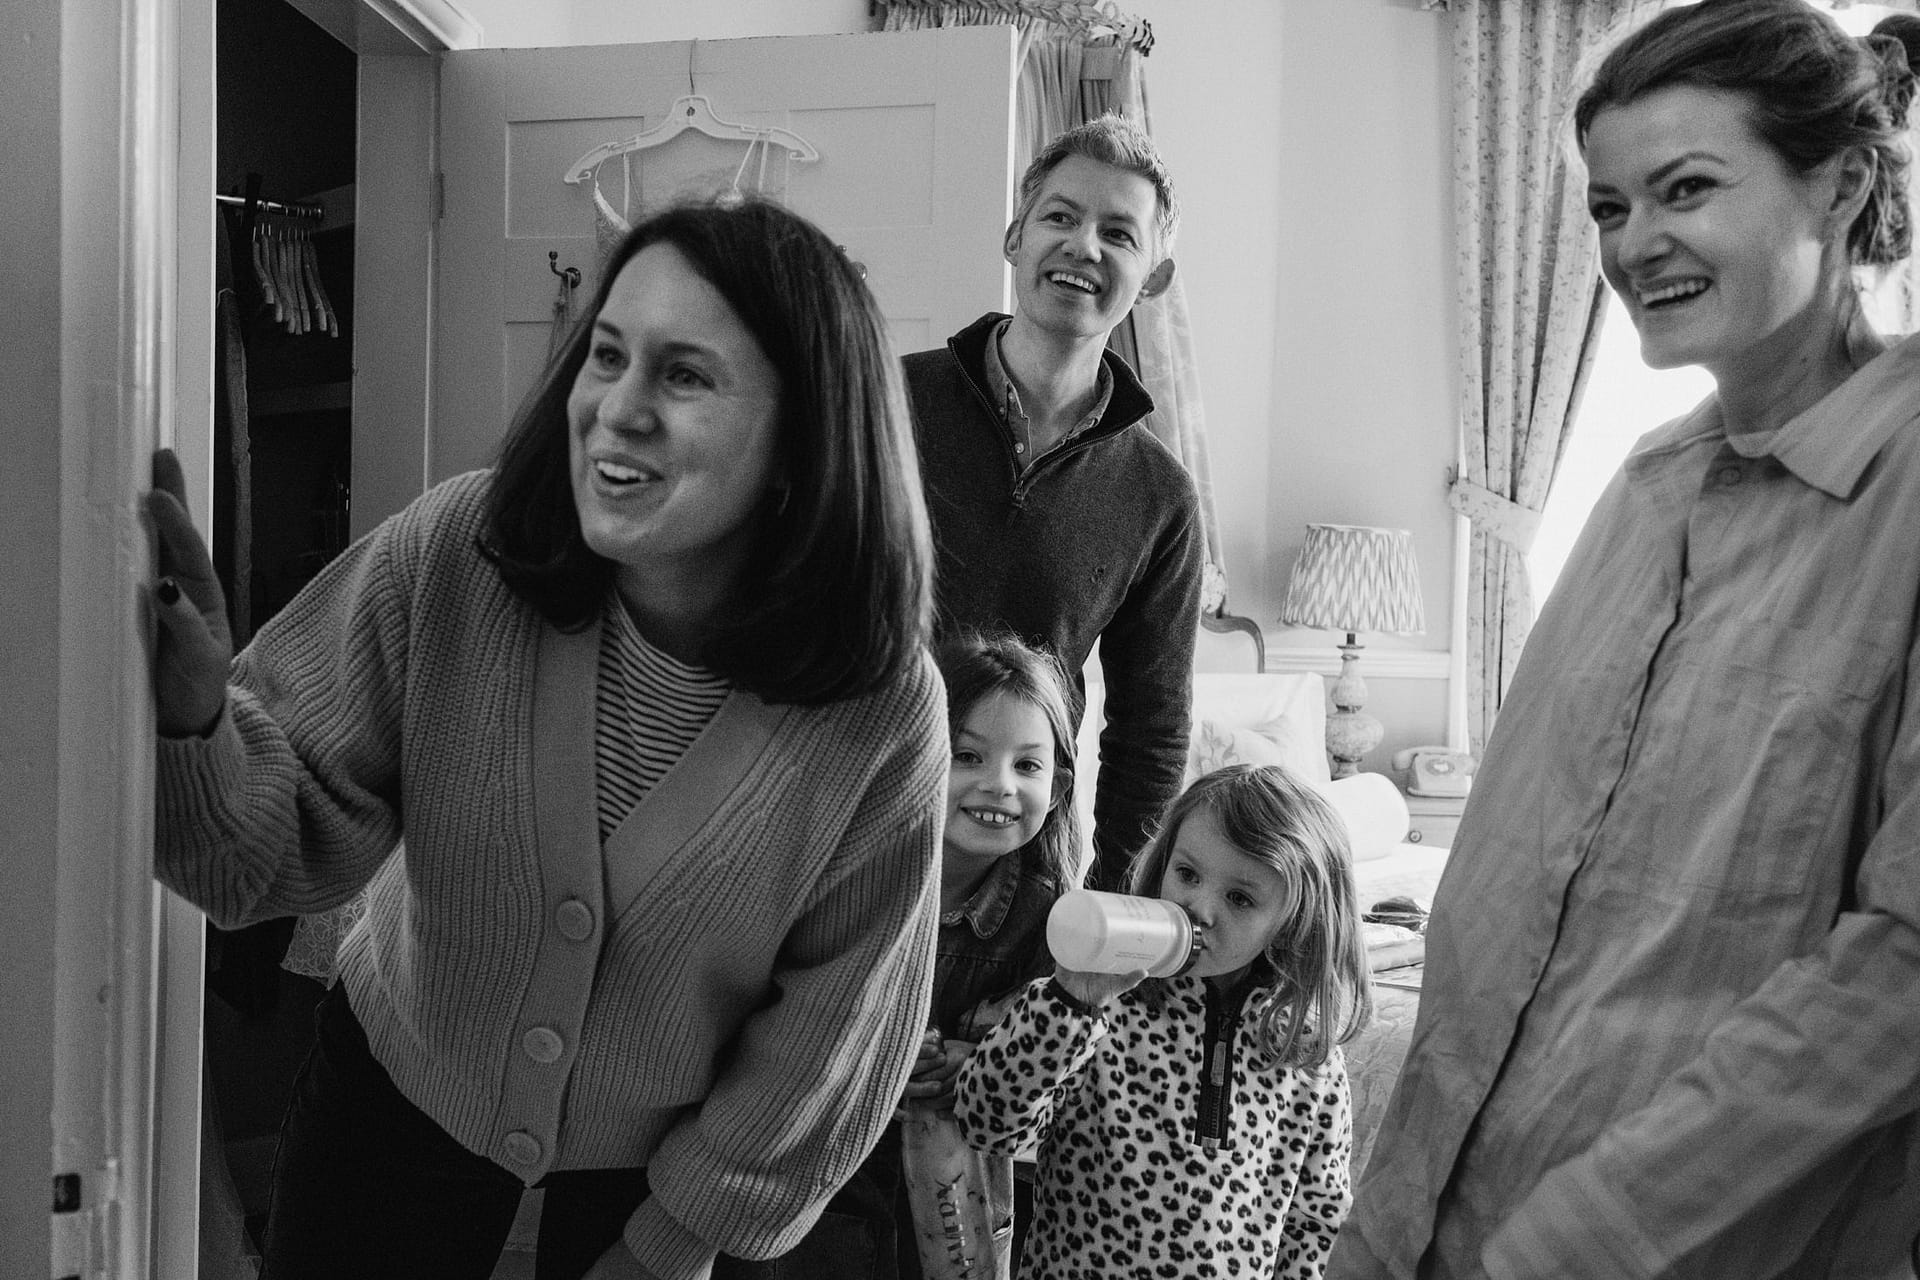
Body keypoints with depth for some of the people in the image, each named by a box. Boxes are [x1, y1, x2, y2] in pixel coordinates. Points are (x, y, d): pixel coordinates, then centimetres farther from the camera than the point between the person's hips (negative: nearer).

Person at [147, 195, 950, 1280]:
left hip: (658, 1146, -1)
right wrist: (194, 714, -39)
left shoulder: (885, 713, -28)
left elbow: (827, 1038, -16)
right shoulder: (452, 554, -25)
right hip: (400, 1076, 1)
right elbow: (287, 845, -18)